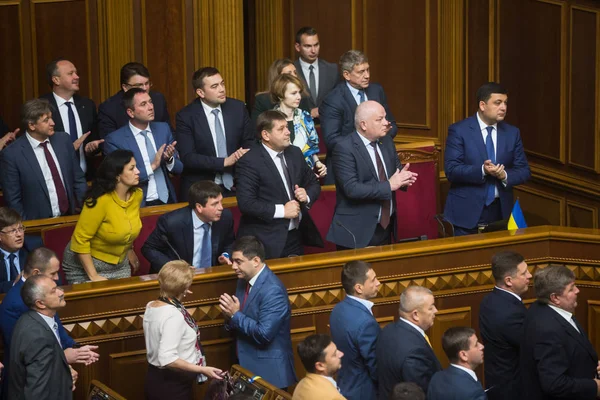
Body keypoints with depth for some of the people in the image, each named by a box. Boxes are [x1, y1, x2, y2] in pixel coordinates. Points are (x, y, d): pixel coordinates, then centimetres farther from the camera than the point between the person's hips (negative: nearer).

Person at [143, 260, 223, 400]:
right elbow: (167, 359, -31)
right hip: (173, 384, -9)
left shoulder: (151, 307, 0)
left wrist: (177, 298, 18)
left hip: (154, 378, 9)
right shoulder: (174, 315, -26)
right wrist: (202, 370, -28)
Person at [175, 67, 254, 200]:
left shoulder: (238, 108, -1)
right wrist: (225, 162, -21)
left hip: (234, 186, 3)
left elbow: (249, 143, 8)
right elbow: (187, 158, -15)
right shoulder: (186, 116, -9)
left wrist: (245, 155, -15)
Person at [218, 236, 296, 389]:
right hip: (247, 364, 8)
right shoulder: (244, 280, 6)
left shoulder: (272, 290, -22)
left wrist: (236, 315, -19)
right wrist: (230, 315, -9)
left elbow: (264, 334, -27)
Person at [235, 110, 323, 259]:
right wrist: (281, 211, -19)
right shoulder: (250, 162, -13)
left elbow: (313, 184, 19)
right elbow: (246, 203, -21)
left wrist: (307, 196, -4)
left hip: (296, 236, 7)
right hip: (268, 241, -7)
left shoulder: (295, 153, 8)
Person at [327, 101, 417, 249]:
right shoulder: (345, 148, -16)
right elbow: (351, 189, -23)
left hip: (387, 225, 7)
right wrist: (389, 186, -23)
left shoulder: (386, 142, 7)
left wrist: (403, 178, -9)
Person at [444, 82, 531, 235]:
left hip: (500, 211, 4)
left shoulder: (512, 133, 8)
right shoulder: (459, 131, -5)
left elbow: (524, 171, 7)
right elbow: (451, 170, -12)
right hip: (467, 212, -4)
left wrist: (505, 175, -15)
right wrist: (482, 171, -26)